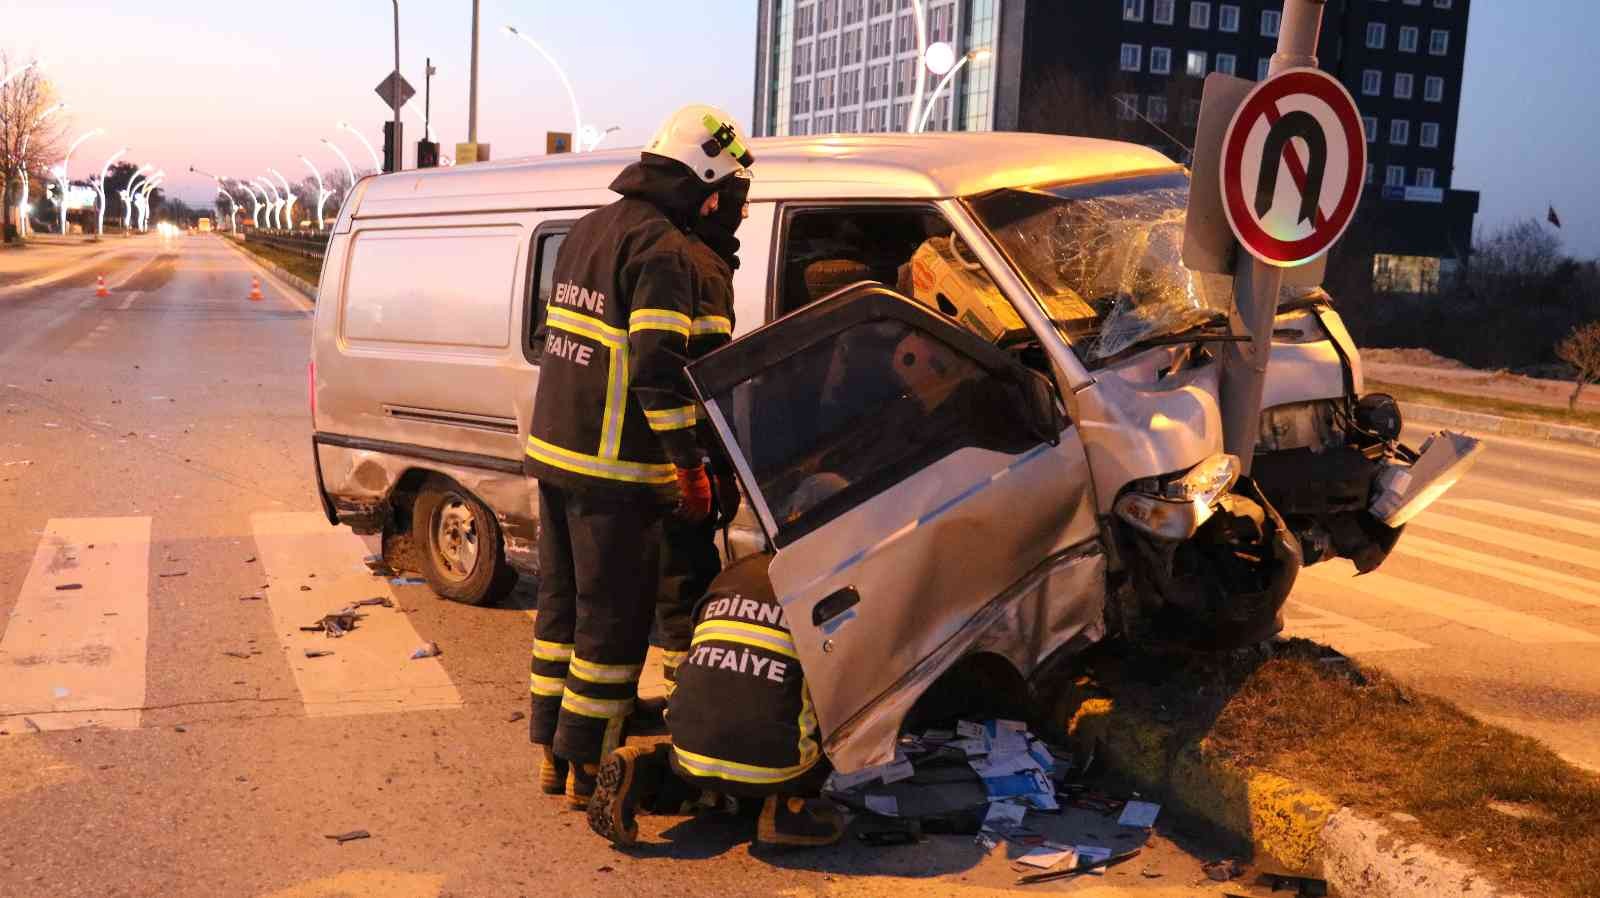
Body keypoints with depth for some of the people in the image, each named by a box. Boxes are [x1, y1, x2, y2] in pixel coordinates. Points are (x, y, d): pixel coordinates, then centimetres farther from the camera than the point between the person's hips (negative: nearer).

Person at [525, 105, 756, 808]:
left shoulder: (589, 227, 14)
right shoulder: (664, 248, -15)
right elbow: (658, 367, -22)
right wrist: (691, 464, -16)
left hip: (552, 450, 9)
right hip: (613, 468, -9)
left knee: (562, 602, 16)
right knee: (614, 617, 2)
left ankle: (551, 751, 26)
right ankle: (589, 768, 11)